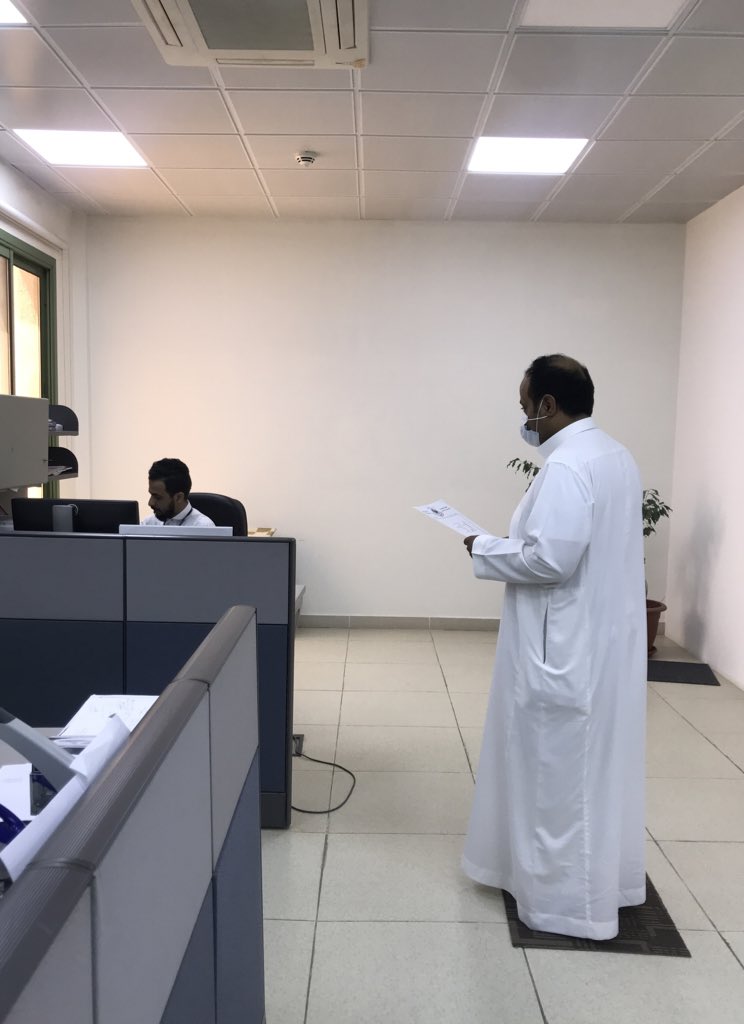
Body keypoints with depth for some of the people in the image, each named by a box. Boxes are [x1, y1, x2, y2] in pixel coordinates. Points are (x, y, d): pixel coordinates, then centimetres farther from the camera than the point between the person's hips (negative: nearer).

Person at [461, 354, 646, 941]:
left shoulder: (565, 467, -22)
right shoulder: (616, 456, 9)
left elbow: (550, 559, -27)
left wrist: (486, 551, -12)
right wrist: (515, 542, 12)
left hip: (568, 647, -10)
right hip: (606, 637, 10)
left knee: (559, 768, 4)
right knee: (596, 760, 20)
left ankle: (567, 898, 19)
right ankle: (603, 878, 37)